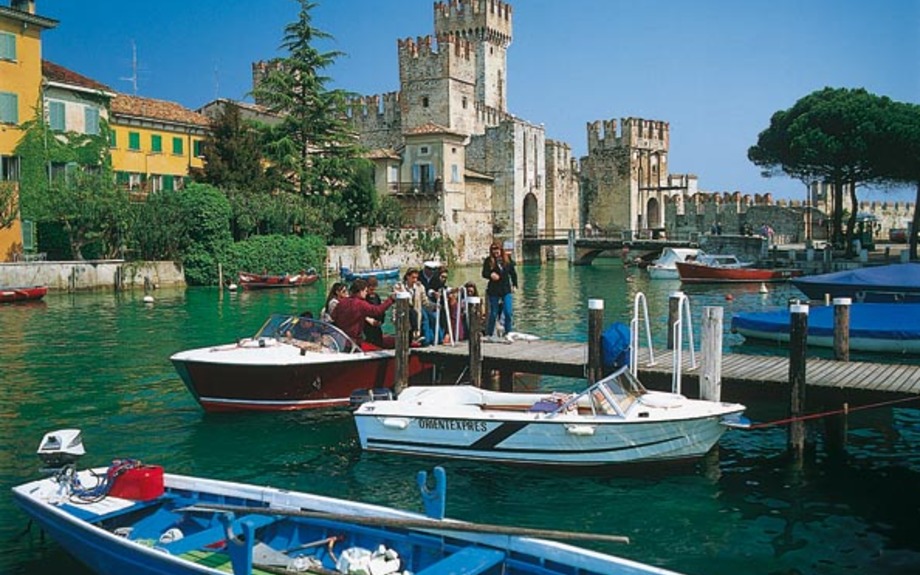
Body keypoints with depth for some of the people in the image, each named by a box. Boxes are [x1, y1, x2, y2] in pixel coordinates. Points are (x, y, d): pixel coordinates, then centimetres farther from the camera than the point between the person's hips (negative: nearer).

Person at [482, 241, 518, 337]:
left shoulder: (507, 259, 3)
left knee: (508, 312, -2)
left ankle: (508, 333, 11)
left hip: (506, 290, 2)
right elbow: (484, 274, -8)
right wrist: (491, 275, -28)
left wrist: (514, 285, 7)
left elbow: (513, 273, 11)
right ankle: (489, 334, 15)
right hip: (494, 290, -2)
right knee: (493, 313, 4)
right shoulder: (488, 261, -4)